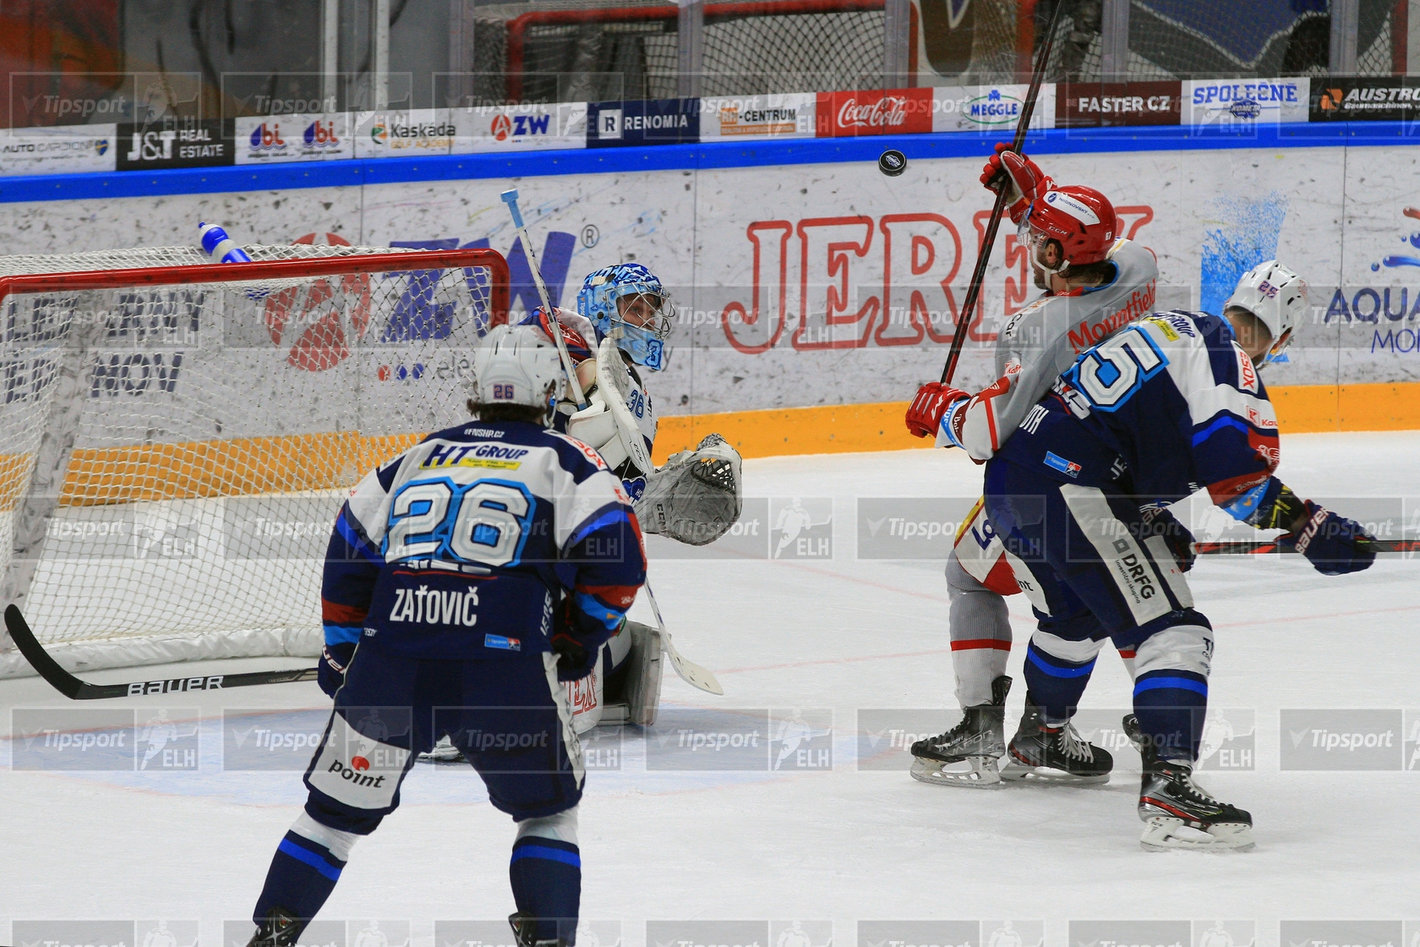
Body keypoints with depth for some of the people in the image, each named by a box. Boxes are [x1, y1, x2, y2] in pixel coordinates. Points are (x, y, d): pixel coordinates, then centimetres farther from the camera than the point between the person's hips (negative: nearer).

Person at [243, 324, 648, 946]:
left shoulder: (419, 457, 21)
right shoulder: (564, 461, 10)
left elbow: (350, 552, 22)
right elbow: (616, 558, -2)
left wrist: (341, 645, 32)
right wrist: (582, 637, 13)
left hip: (391, 658, 3)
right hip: (502, 659, -3)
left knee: (338, 806, 15)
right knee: (547, 804, 17)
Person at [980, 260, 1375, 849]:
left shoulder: (1171, 327, 21)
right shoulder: (1228, 360, -6)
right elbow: (1237, 473, -19)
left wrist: (1156, 522, 35)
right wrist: (1309, 529, -12)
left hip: (1010, 473, 10)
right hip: (1067, 488, -10)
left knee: (1077, 613, 35)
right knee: (1172, 630, -13)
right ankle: (1168, 789, -29)